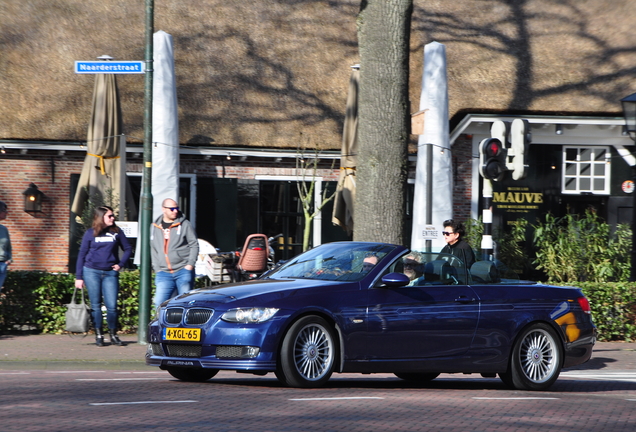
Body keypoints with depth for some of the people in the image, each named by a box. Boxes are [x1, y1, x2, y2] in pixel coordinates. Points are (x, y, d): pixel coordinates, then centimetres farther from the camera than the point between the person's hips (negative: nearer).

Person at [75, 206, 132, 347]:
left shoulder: (116, 232, 7)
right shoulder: (90, 233, 4)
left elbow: (128, 249, 16)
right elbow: (82, 254, 6)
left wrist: (120, 264, 1)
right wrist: (79, 277, 1)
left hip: (110, 273, 1)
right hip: (91, 272, -1)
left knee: (112, 306, -6)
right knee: (96, 305, 1)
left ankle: (113, 335, 8)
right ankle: (98, 336, 8)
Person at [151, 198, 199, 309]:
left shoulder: (185, 224, 3)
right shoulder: (155, 227, 13)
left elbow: (194, 245, 2)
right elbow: (152, 249, 16)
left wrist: (190, 264, -8)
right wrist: (157, 268, 6)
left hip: (183, 271, -3)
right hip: (163, 274, 3)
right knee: (159, 303, -7)